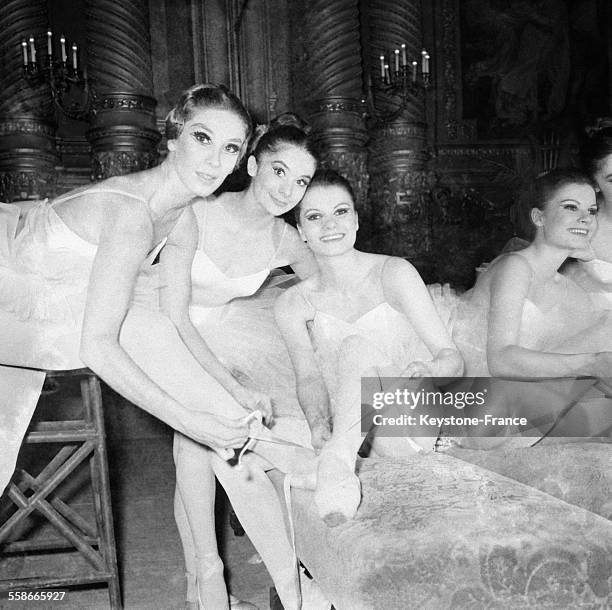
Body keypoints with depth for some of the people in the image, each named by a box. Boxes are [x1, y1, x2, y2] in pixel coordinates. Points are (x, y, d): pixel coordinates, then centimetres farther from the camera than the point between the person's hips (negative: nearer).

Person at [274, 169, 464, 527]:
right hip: (346, 427, 3)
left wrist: (429, 371, -35)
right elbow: (309, 377, -6)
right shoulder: (293, 303, 1)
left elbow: (453, 357, -10)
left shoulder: (393, 273, -8)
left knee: (356, 347, -31)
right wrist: (319, 423, -29)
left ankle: (336, 463, -45)